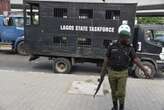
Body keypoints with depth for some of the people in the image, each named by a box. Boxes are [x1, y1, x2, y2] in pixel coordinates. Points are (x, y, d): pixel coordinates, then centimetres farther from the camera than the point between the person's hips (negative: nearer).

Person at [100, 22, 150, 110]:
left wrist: (145, 71, -17)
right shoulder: (112, 46, -6)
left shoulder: (130, 48, -5)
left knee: (121, 92, -2)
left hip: (122, 74, -1)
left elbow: (136, 60, -8)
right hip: (112, 72, 1)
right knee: (114, 91, 12)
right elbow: (106, 60, 0)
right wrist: (102, 72, 2)